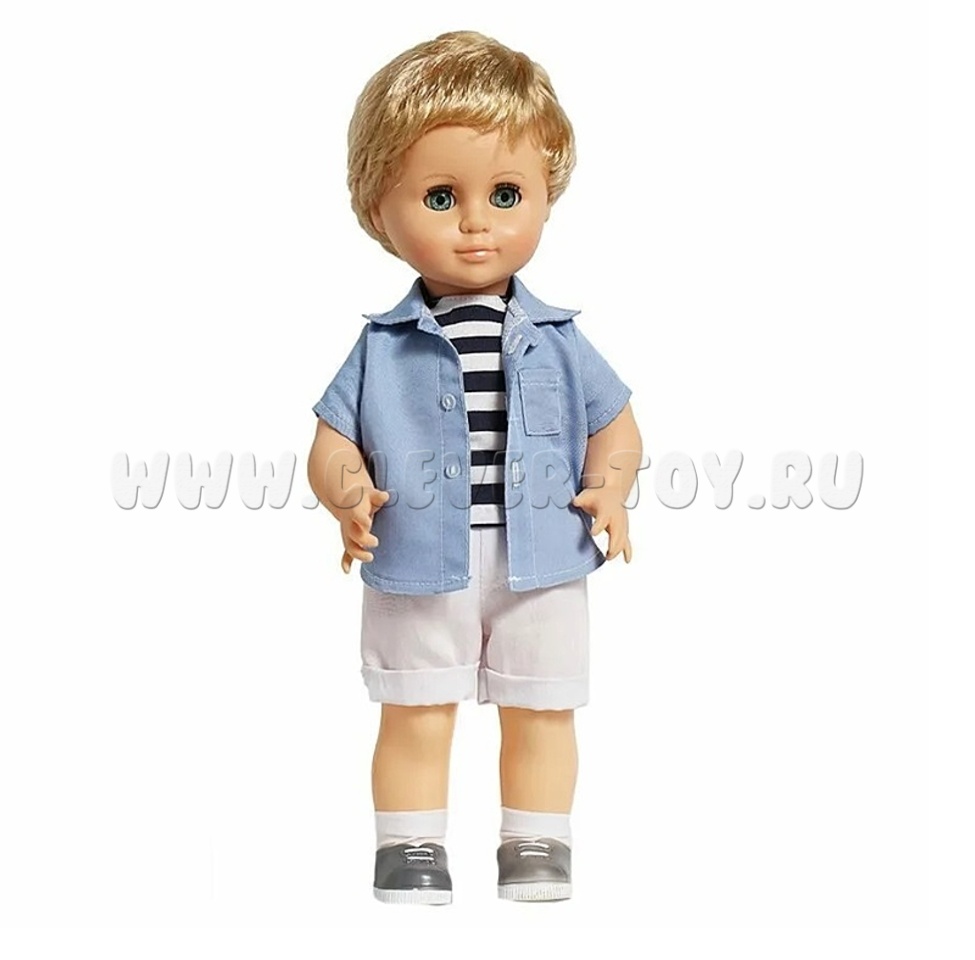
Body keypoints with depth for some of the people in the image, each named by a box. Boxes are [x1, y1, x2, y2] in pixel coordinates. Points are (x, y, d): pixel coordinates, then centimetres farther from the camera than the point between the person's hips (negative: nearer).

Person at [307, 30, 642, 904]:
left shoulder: (558, 342, 0)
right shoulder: (383, 350, -3)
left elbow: (616, 426, 7)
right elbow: (333, 441, 0)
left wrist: (611, 487, -13)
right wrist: (346, 494, -21)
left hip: (541, 570, 1)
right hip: (420, 572, -1)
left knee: (541, 715, 12)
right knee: (416, 718, 9)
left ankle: (537, 845, 27)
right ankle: (410, 846, 23)